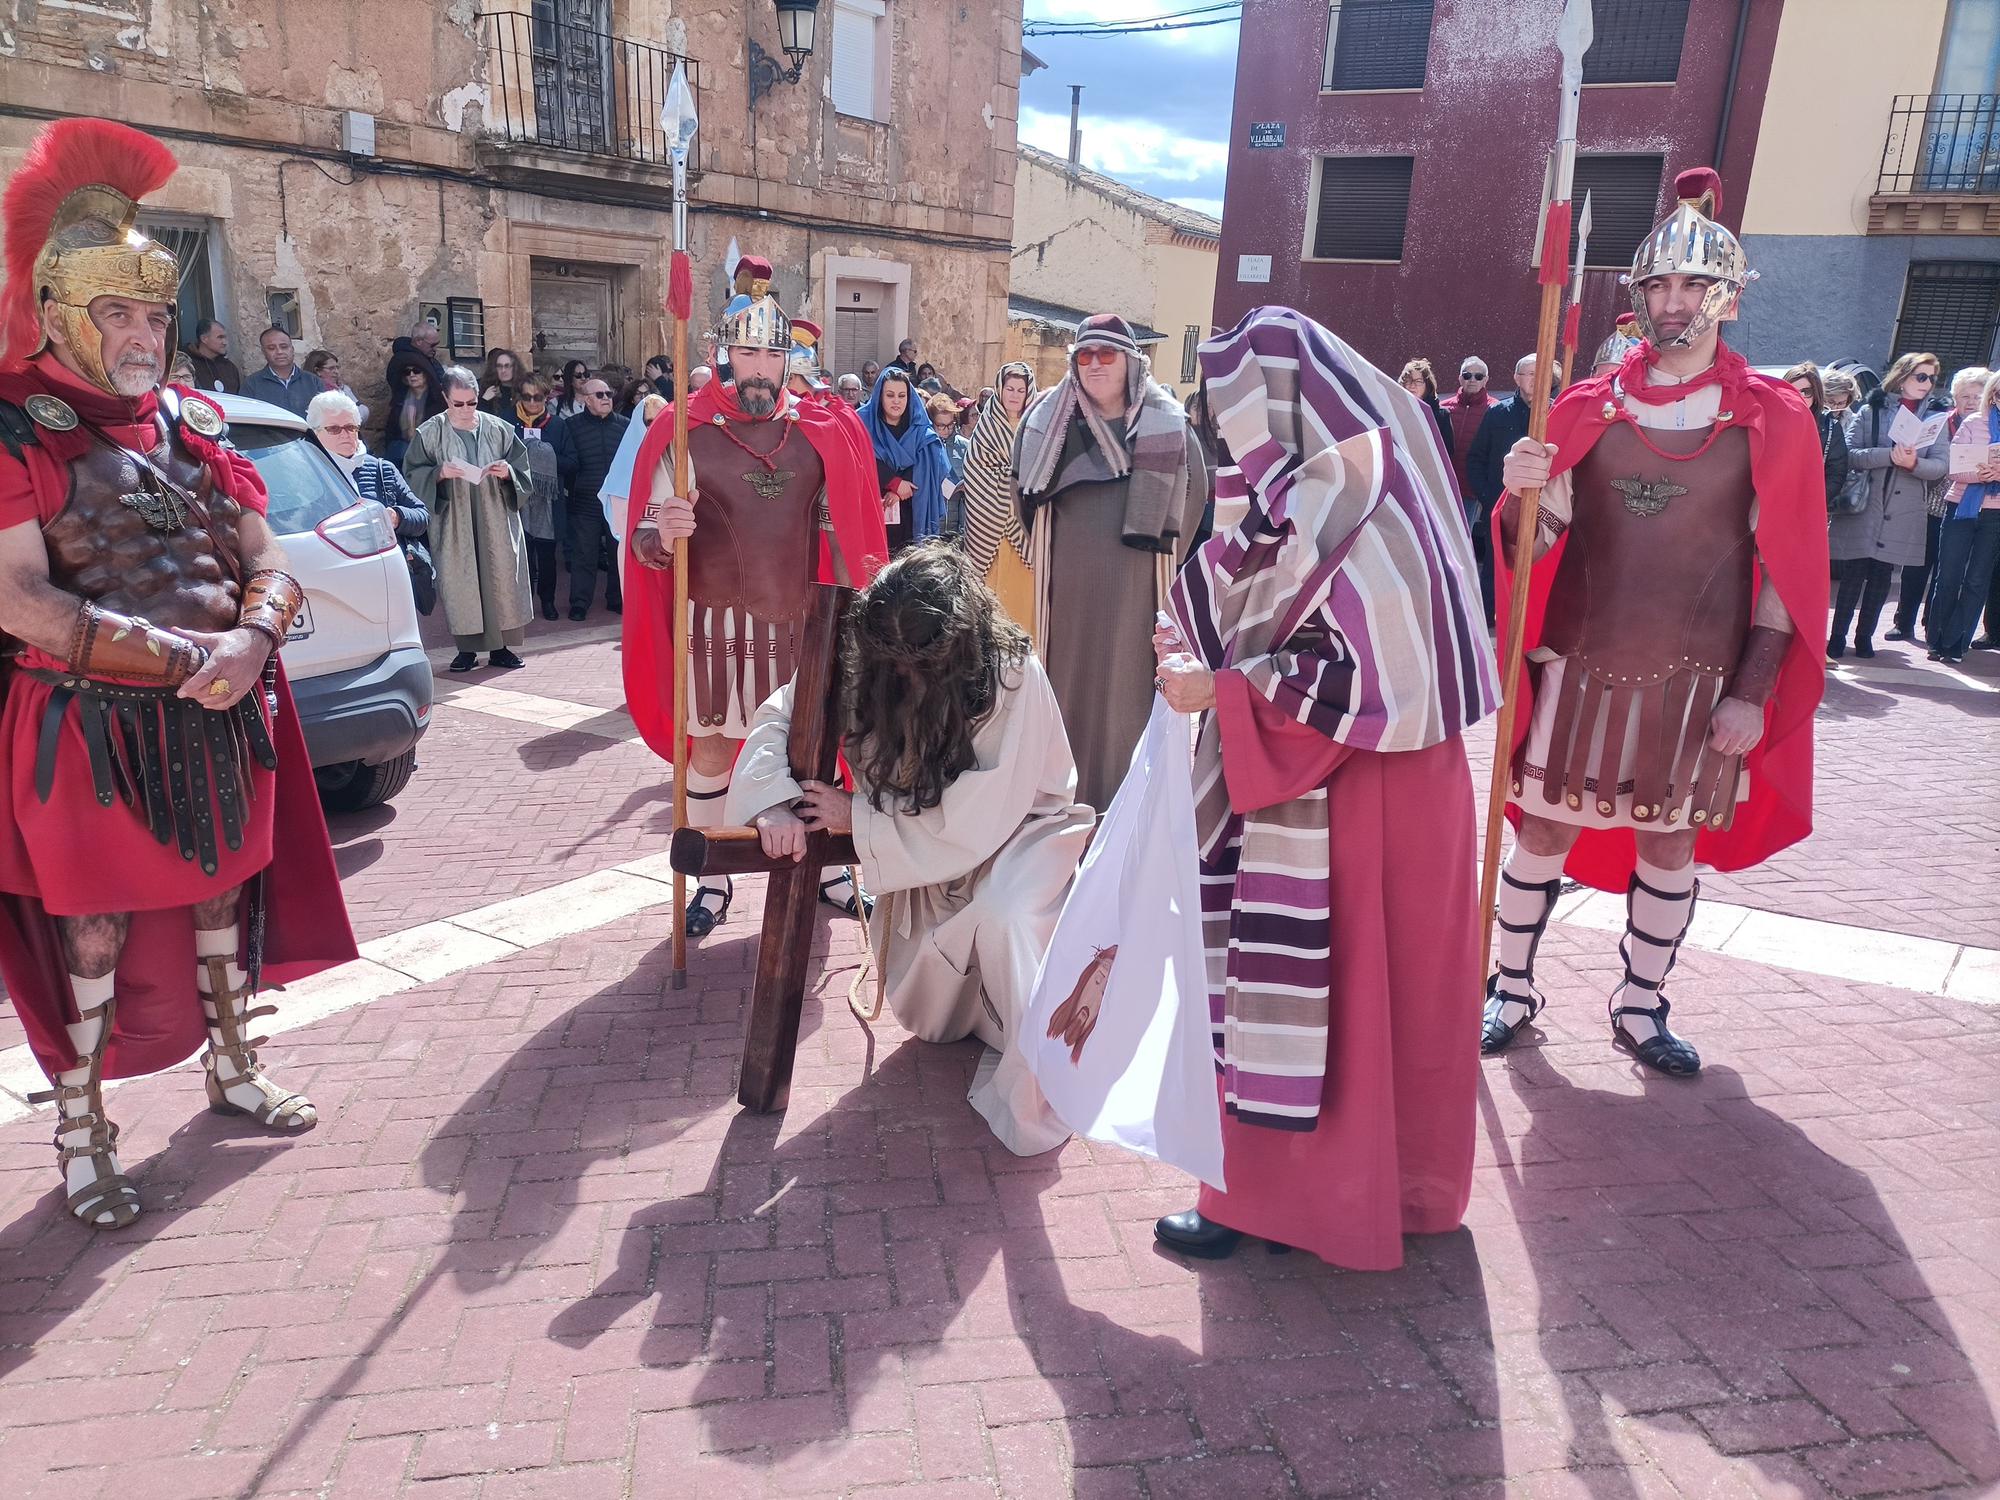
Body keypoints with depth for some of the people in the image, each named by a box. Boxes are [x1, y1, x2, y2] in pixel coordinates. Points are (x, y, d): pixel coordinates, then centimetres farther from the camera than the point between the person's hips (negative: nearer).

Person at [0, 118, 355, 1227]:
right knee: (93, 926, 4)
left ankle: (232, 1067, 37)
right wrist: (174, 657, -22)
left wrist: (248, 641, -16)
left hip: (218, 717, 5)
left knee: (224, 890, 16)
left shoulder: (191, 422, 10)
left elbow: (268, 564, 5)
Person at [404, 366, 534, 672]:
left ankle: (500, 647, 11)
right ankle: (466, 649, 9)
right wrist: (439, 473, -16)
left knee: (501, 579, 2)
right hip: (453, 523, -1)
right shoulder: (430, 433, 1)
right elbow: (413, 474, 2)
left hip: (495, 520, 1)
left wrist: (508, 472, -12)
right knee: (459, 583, 0)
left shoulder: (499, 429, 4)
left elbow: (523, 467, 9)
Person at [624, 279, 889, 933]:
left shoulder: (822, 432, 2)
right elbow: (645, 540, -8)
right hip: (716, 625, -2)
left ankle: (826, 868, 29)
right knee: (709, 749, 9)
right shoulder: (685, 433, -6)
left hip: (800, 623, 2)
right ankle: (712, 880, 25)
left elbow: (839, 529, 9)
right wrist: (663, 535, -31)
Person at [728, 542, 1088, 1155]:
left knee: (1000, 915, -37)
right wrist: (775, 802, -29)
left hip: (1019, 830, -5)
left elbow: (973, 823, -32)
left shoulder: (1014, 679, -33)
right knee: (924, 1016, 10)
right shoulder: (870, 660, -19)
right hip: (931, 844, 5)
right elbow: (781, 713, -10)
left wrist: (855, 818, -25)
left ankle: (1037, 1097, -16)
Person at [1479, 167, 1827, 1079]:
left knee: (1672, 842, 10)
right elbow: (1541, 540, 3)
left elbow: (1785, 573, -1)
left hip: (1700, 682, 0)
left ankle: (1641, 1007, 28)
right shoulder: (1587, 408, 2)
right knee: (1544, 832, 6)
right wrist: (1522, 492, -19)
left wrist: (1753, 691, -7)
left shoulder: (1773, 419, -1)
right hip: (1582, 667, 1)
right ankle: (1512, 990, 24)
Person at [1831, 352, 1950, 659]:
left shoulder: (1935, 419, 11)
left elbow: (1941, 465, 1)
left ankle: (1864, 636, 15)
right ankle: (1837, 637, 3)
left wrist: (1913, 463, -20)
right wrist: (1889, 455, -22)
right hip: (1863, 507, -2)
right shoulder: (1869, 411, 4)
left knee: (1881, 578, 5)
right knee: (1853, 576, -3)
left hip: (1903, 513, 2)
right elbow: (1850, 455, -7)